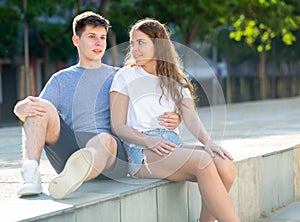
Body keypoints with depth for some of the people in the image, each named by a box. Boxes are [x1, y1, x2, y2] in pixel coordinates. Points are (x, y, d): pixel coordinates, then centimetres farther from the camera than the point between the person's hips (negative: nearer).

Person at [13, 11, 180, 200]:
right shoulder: (62, 79, 24)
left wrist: (172, 119, -8)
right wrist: (24, 108, -16)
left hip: (112, 156, -2)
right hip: (69, 148, 2)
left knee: (105, 141, -38)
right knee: (42, 106, -20)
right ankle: (30, 174, -39)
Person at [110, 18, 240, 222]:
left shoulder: (176, 80, 19)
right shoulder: (126, 77, 8)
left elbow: (190, 117, 5)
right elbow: (118, 126, 0)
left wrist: (208, 141, -16)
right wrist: (150, 142, -18)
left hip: (173, 146, 5)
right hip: (141, 152, -5)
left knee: (225, 165, -24)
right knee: (202, 161, -31)